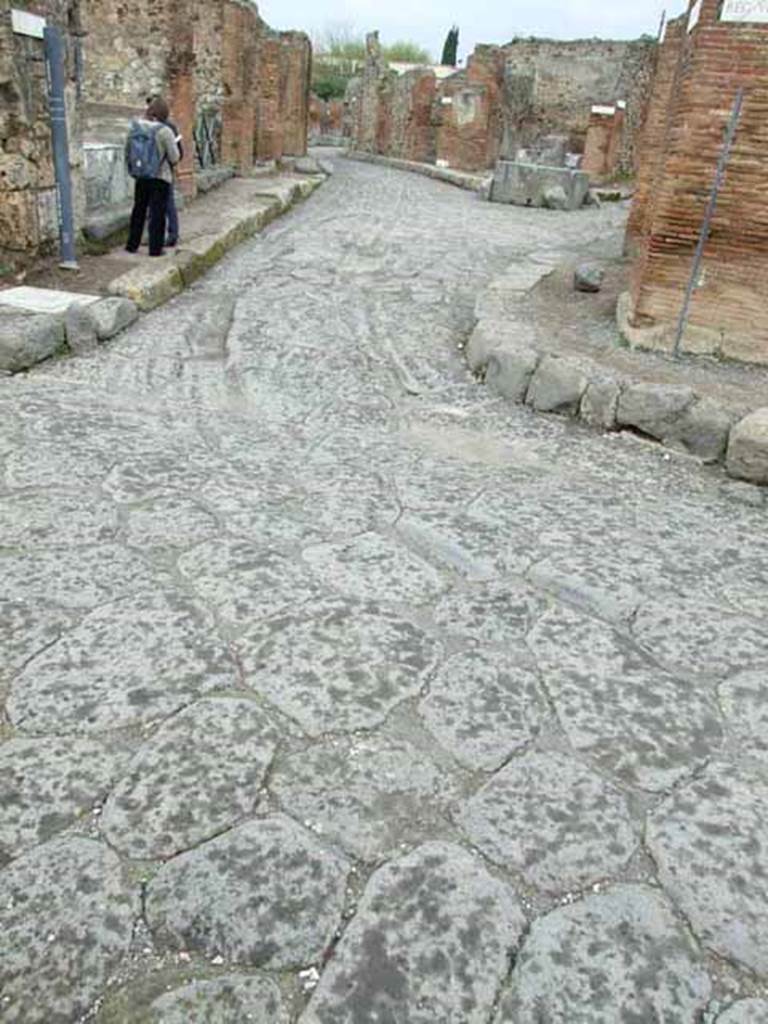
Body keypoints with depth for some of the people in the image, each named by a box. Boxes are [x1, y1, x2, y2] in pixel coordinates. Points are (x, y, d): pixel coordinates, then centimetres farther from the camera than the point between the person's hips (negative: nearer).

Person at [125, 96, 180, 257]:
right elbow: (175, 158, -13)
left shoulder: (135, 128, 0)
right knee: (158, 213, 3)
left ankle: (132, 245, 23)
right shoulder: (164, 131, -15)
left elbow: (127, 152, 8)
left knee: (139, 210, 16)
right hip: (161, 177, -5)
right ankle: (155, 248, 5)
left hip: (141, 177, 5)